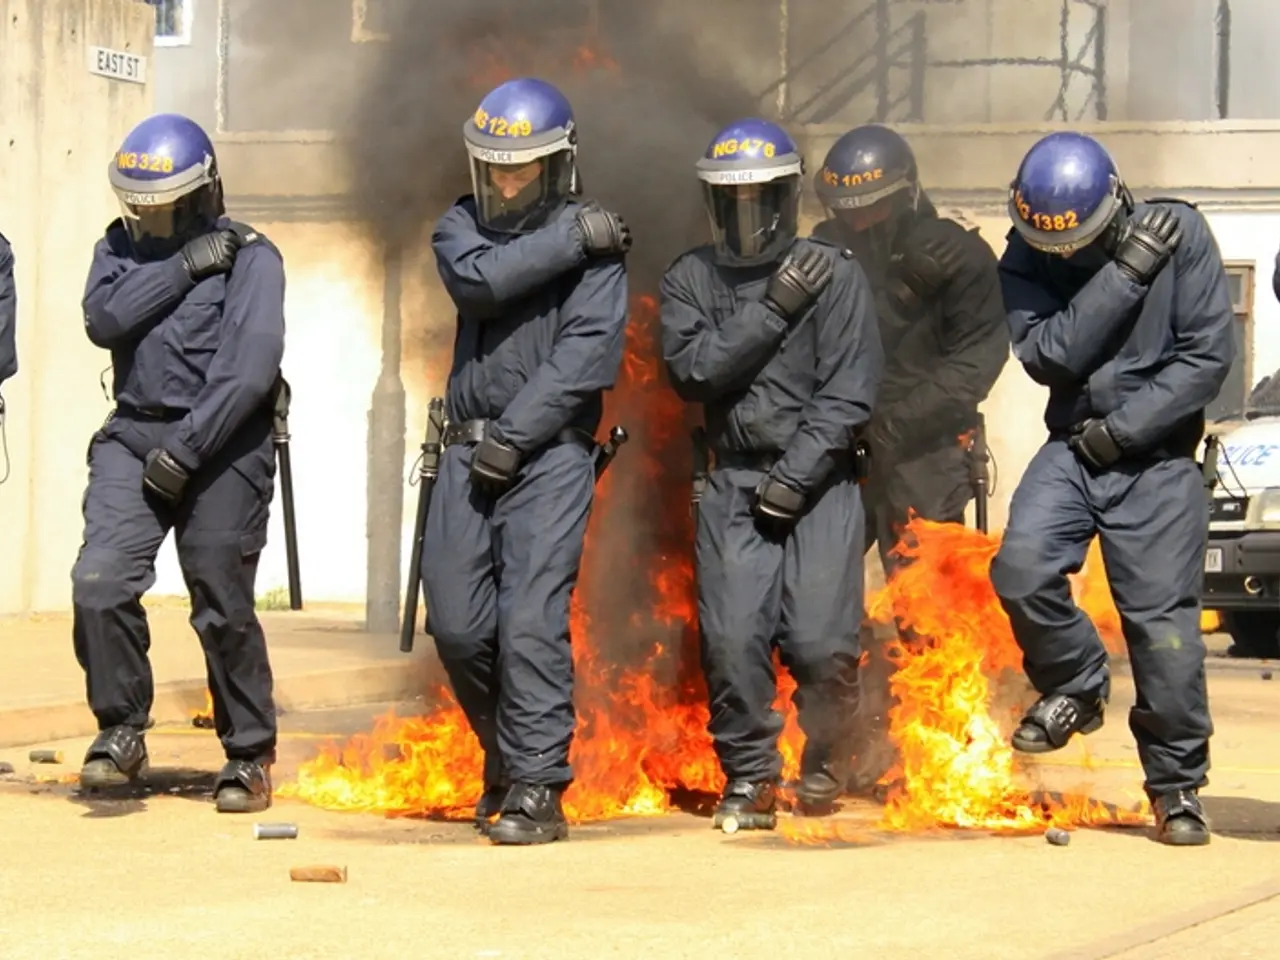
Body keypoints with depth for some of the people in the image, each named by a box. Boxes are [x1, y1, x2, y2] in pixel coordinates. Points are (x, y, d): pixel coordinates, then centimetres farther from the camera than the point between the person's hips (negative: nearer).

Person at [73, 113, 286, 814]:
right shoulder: (121, 248, 12)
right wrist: (183, 267, -13)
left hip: (221, 447, -4)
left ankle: (249, 757, 14)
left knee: (224, 610, -1)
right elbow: (104, 319, -8)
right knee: (100, 582, -13)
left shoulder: (250, 258, -4)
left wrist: (186, 447, -19)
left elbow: (250, 366, -15)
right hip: (132, 440, 4)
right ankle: (121, 731, 4)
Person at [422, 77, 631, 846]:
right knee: (458, 625, 5)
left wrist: (516, 436, -15)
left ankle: (537, 789, -8)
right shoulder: (462, 226, 13)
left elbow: (587, 357, -12)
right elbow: (479, 277, -11)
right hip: (470, 453, 5)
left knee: (531, 621, -12)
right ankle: (506, 753, 27)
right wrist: (568, 240, -12)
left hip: (550, 456, -5)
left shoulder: (596, 245, -2)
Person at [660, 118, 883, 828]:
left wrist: (796, 474, -13)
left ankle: (822, 764, 15)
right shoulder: (689, 281, 11)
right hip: (734, 484, 2)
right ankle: (748, 778, 8)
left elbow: (848, 395, -5)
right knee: (732, 637, -10)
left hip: (820, 482, -2)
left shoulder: (833, 275, 1)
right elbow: (693, 371, -6)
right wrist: (773, 311, -11)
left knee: (822, 641, -11)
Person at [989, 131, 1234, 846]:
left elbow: (1207, 356, -10)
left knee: (1162, 616, -5)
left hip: (1157, 460, -2)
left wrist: (1122, 427, -14)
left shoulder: (1179, 234, -9)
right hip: (1072, 451, 2)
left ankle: (1178, 785, 9)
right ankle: (1077, 687, 7)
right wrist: (1125, 273, -23)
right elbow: (1048, 356, -17)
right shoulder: (1028, 258, -2)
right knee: (1021, 570, -21)